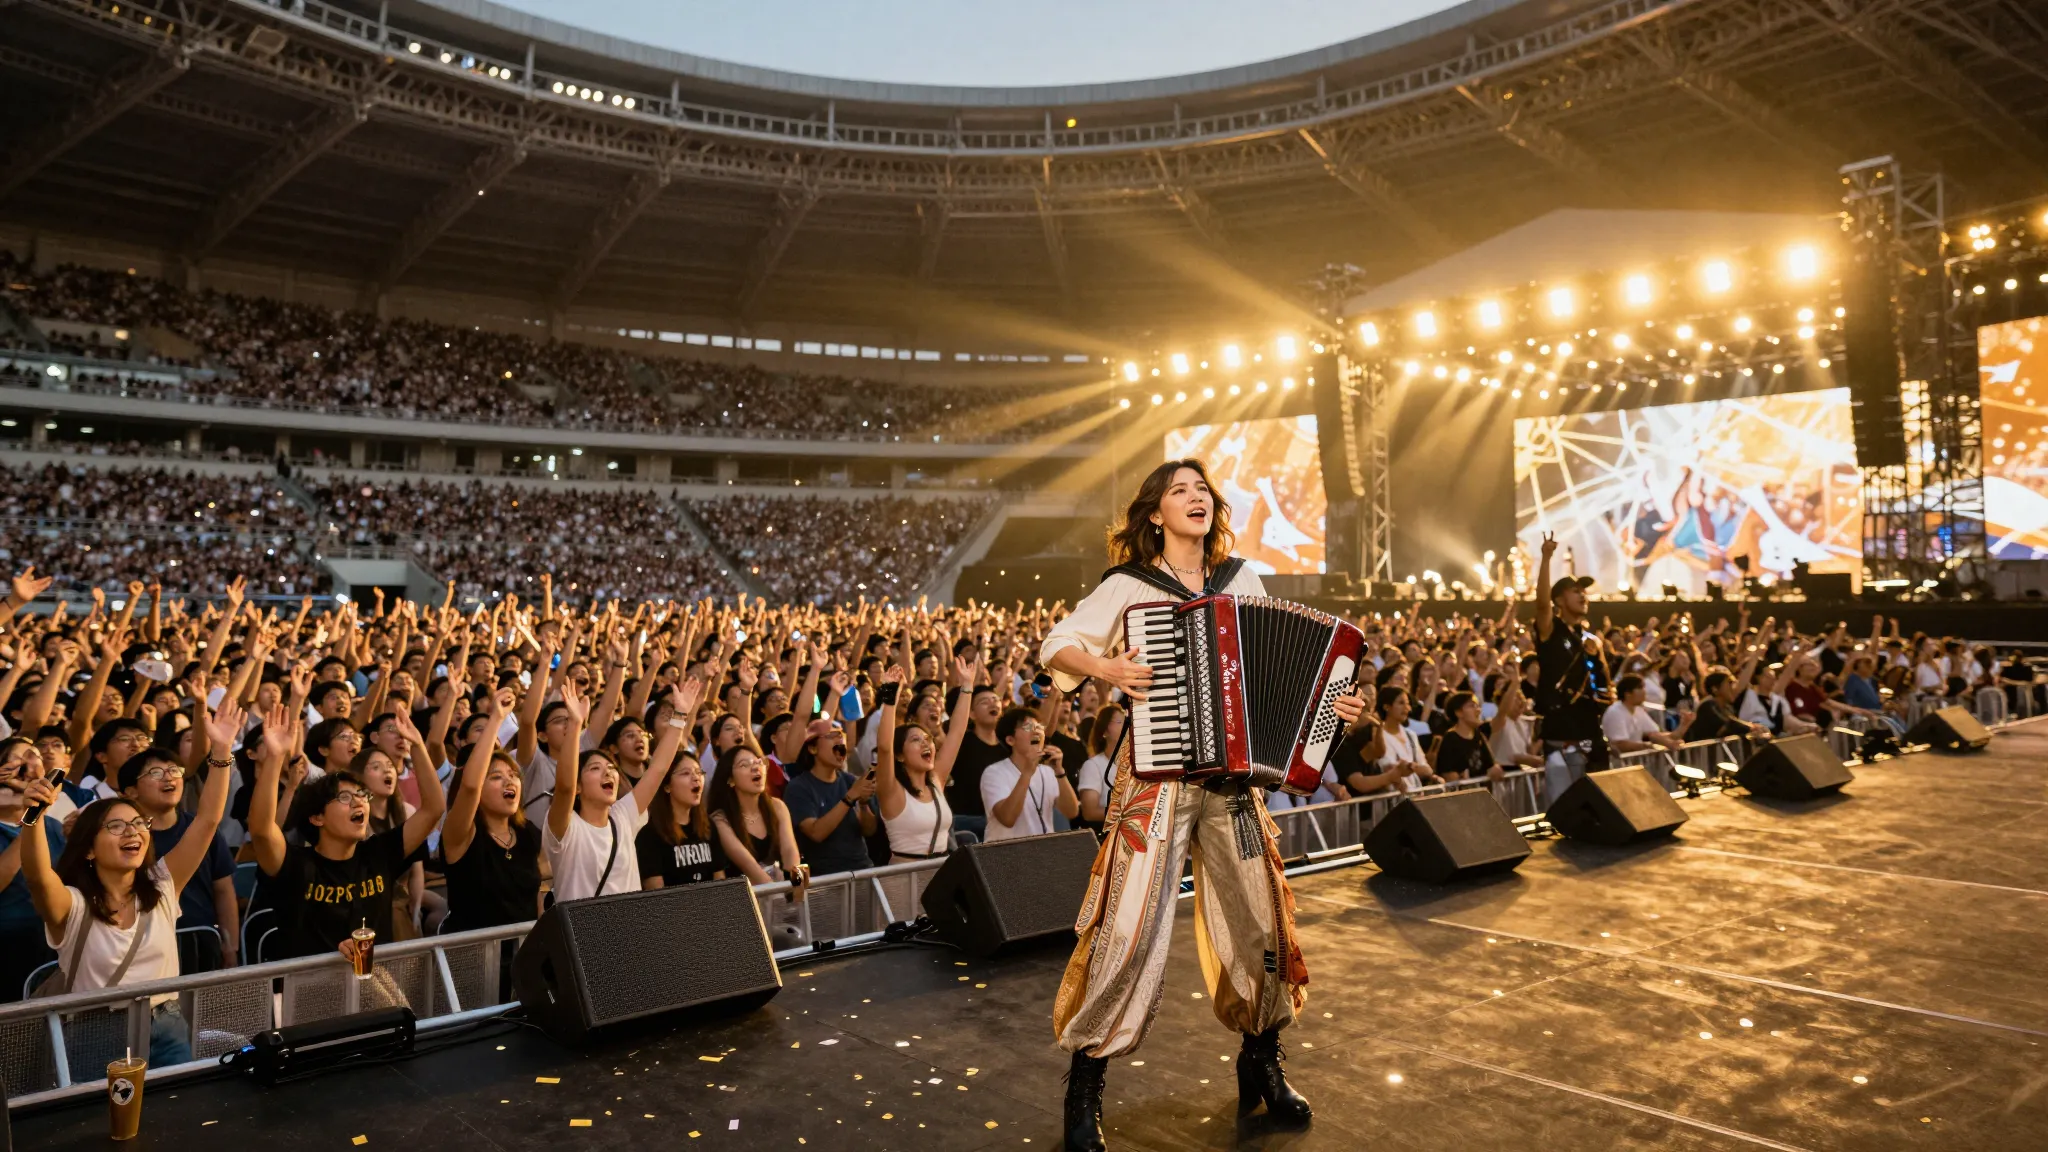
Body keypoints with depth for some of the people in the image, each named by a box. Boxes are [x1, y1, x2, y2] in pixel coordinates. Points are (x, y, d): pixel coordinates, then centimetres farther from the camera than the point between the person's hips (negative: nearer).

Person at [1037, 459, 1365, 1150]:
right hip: (1156, 778, -4)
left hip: (1233, 779, 4)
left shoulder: (1244, 582, 9)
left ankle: (1262, 1066, 33)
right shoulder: (1127, 587, -2)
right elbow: (1055, 648, -2)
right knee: (1129, 930, -6)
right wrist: (1105, 667, -19)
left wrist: (1330, 703, -2)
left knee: (1262, 922, 9)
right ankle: (1084, 1086, 12)